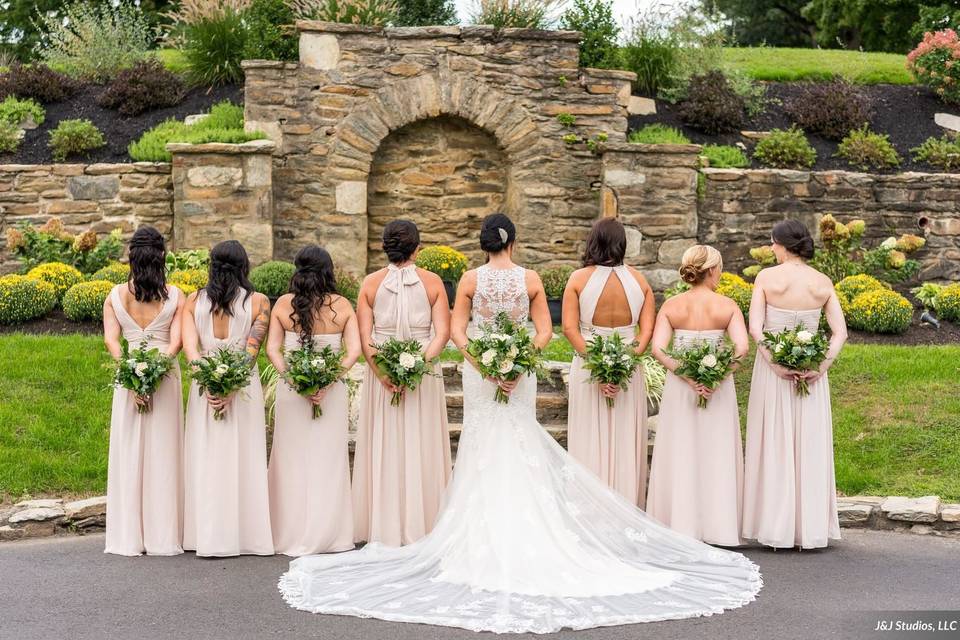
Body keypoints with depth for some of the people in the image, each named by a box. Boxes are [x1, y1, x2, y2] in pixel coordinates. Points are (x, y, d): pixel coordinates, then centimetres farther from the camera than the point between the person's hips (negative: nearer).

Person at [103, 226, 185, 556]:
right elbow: (176, 342, -10)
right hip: (167, 379, -1)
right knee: (163, 454, 4)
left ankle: (128, 537, 8)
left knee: (129, 454, 6)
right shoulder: (175, 296, -1)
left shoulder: (115, 295, 1)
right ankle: (163, 537, 7)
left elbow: (111, 340, -7)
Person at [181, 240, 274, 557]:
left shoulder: (194, 301, 3)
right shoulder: (259, 302, -3)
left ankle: (209, 537, 7)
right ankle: (246, 536, 8)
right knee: (243, 461, 6)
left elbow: (190, 346, -9)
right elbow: (251, 350, -12)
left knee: (206, 461, 7)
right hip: (244, 386, -1)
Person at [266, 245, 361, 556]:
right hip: (332, 389, 0)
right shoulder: (342, 306, -3)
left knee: (292, 460, 10)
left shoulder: (283, 304, -2)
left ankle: (292, 536, 14)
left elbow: (272, 349, -6)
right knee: (328, 461, 9)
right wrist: (327, 383, -14)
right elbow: (353, 350, -11)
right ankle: (327, 534, 15)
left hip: (291, 388, 0)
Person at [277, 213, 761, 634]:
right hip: (521, 375, 1)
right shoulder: (530, 279, 0)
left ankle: (485, 544, 9)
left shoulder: (471, 279, -3)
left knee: (484, 453, 7)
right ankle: (524, 540, 9)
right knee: (521, 453, 9)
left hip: (480, 374, -1)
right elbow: (544, 331, -6)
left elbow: (457, 331, -9)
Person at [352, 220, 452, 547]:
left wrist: (382, 371, -11)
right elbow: (443, 333, -9)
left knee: (384, 448, 7)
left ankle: (384, 527, 10)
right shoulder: (433, 282, -1)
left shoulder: (370, 283, 0)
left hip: (381, 373, 1)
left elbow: (364, 338, -7)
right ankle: (420, 526, 9)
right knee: (421, 446, 6)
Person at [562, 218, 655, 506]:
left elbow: (570, 328, -12)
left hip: (588, 365, -1)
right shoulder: (638, 279, -1)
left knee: (591, 441, 8)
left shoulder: (579, 278, -6)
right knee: (625, 442, 10)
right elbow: (647, 330, -6)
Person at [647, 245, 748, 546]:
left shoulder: (671, 306, -2)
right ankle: (716, 526, 12)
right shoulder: (727, 306, -5)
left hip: (679, 387, 1)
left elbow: (658, 348, -13)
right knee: (717, 455, 9)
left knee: (679, 456, 8)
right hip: (719, 388, -1)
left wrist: (687, 375, -13)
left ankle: (679, 524, 10)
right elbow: (742, 346, -18)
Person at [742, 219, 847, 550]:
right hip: (811, 370, 2)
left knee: (774, 445, 6)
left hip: (773, 368, -2)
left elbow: (755, 328, -14)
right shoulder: (823, 283, 1)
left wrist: (775, 363, -14)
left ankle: (776, 527, 9)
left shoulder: (767, 277, -7)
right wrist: (822, 367, -10)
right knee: (809, 447, 9)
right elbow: (840, 332, -5)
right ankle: (811, 529, 12)